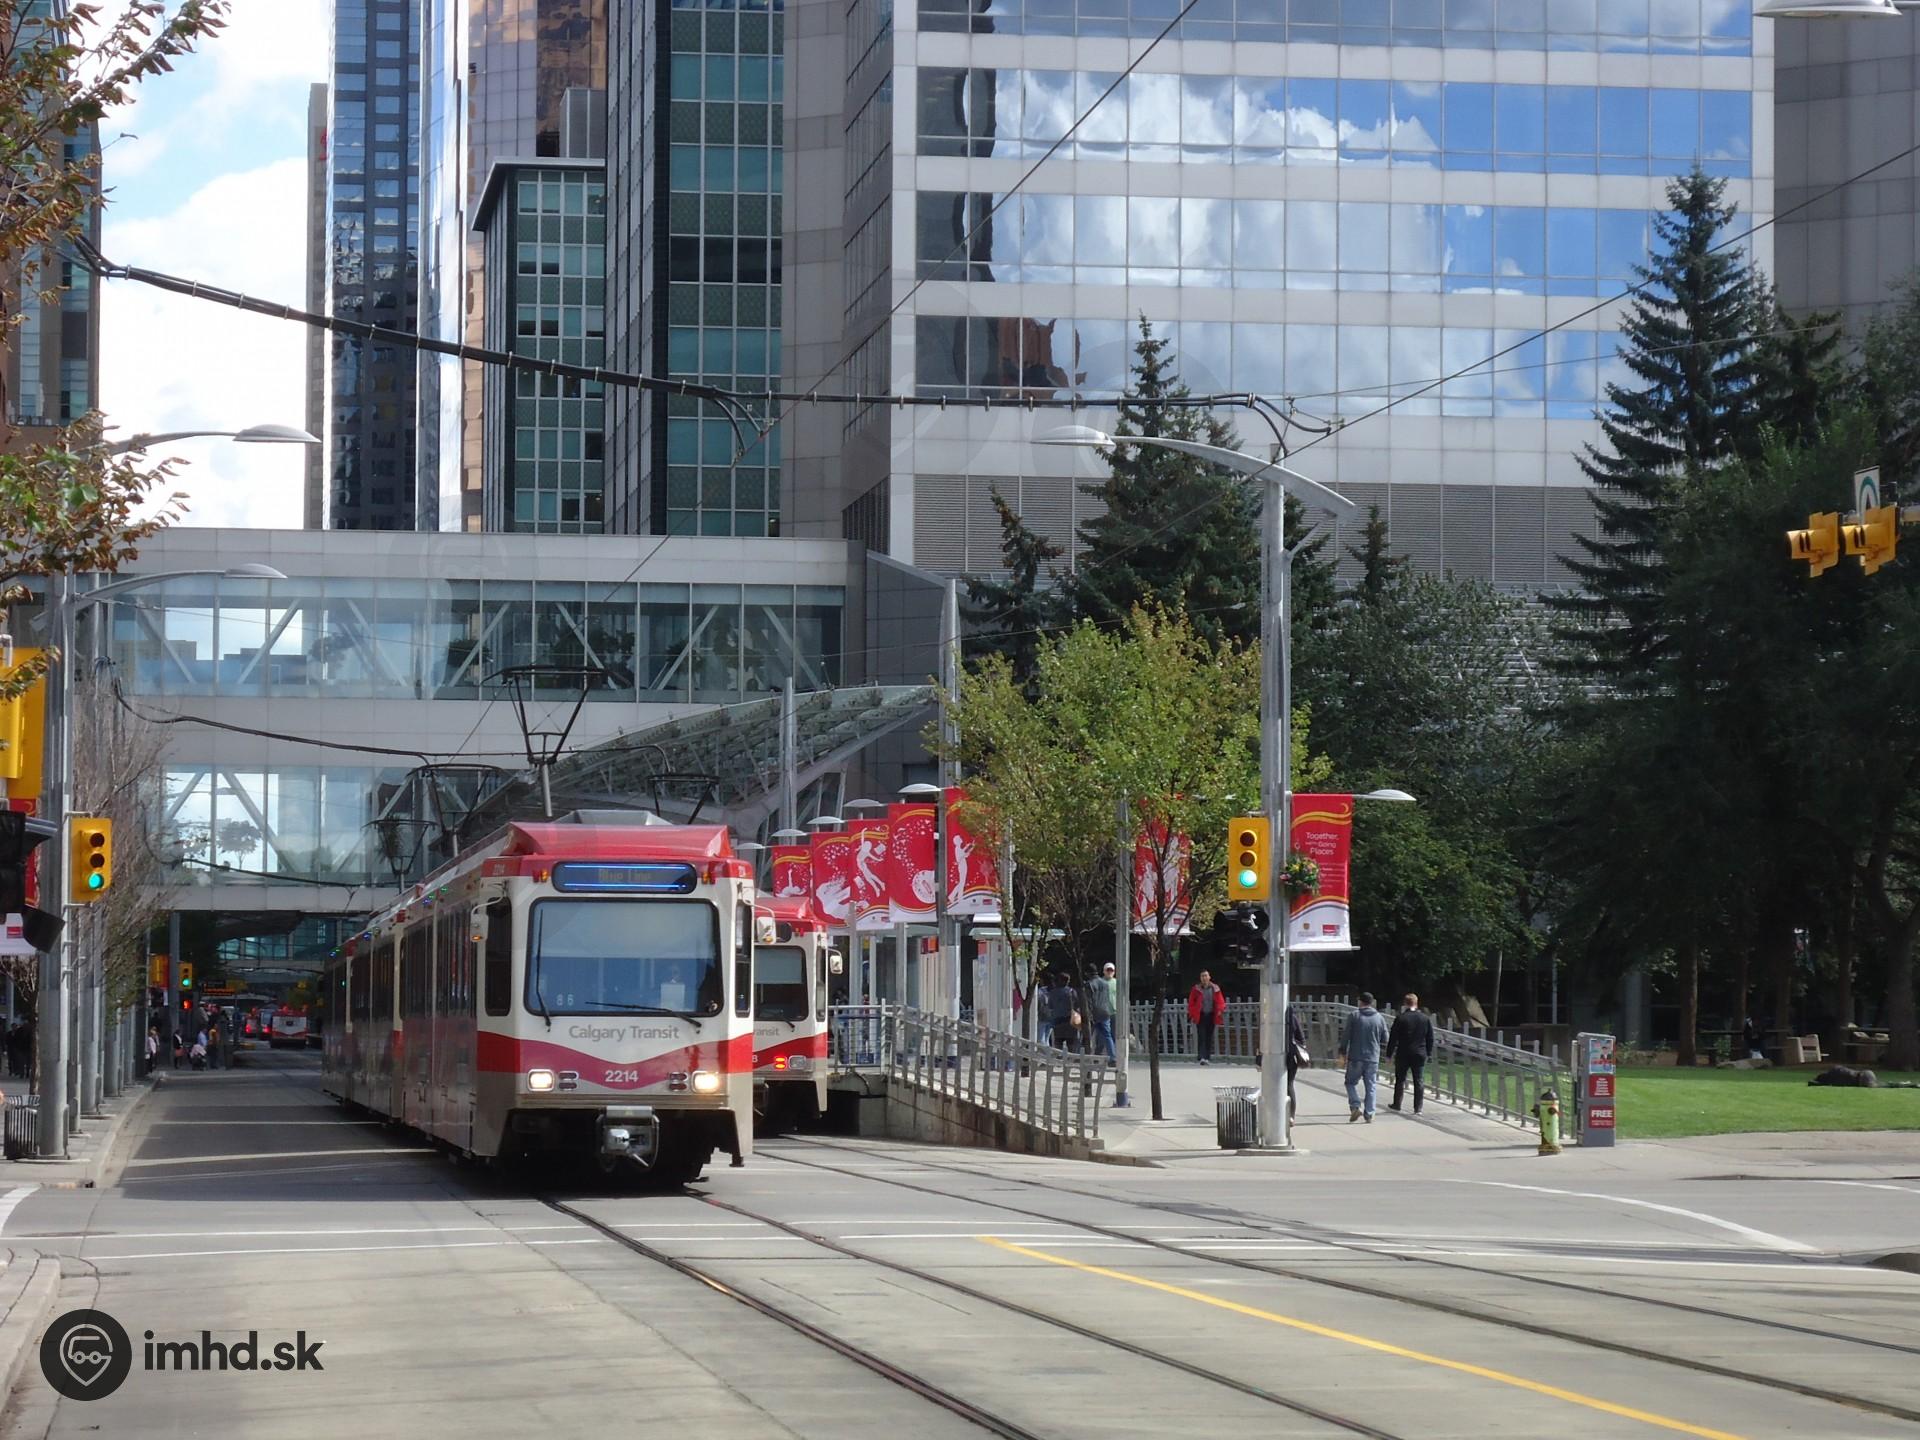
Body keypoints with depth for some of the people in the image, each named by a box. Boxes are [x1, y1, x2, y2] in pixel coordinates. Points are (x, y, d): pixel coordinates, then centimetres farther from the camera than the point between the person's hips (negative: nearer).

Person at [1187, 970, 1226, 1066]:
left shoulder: (1215, 989, 6)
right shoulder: (1196, 989, 2)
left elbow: (1220, 1001, 6)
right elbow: (1191, 1003, 3)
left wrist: (1220, 1010, -13)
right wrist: (1192, 1014, -8)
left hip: (1211, 1016, 2)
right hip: (1200, 1016, -2)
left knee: (1209, 1037, 8)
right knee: (1201, 1037, -11)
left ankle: (1208, 1057, 15)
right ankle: (1202, 1057, -17)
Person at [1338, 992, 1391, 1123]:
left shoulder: (1354, 1016, -6)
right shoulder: (1380, 1018, 2)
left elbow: (1346, 1036, -6)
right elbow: (1385, 1039, 6)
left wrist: (1343, 1051, 7)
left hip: (1355, 1058, -2)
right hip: (1373, 1058, 2)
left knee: (1351, 1082, 12)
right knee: (1370, 1086, 9)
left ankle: (1355, 1106, -7)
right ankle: (1369, 1114, 7)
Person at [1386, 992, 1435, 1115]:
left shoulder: (1400, 1018, -10)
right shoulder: (1426, 1018, 0)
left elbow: (1393, 1038, -7)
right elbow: (1430, 1039, 5)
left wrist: (1389, 1054, 0)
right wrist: (1429, 1054, 14)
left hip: (1403, 1054, -2)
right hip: (1420, 1054, 2)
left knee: (1400, 1079, 13)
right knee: (1419, 1081, 5)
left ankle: (1397, 1104, 21)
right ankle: (1418, 1108, 1)